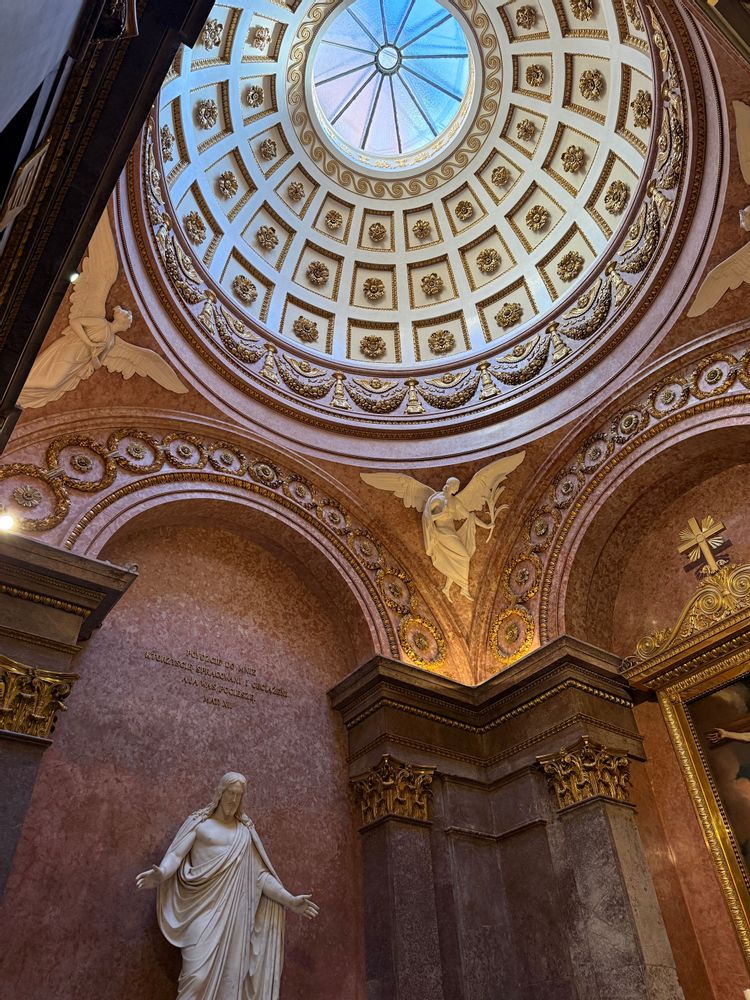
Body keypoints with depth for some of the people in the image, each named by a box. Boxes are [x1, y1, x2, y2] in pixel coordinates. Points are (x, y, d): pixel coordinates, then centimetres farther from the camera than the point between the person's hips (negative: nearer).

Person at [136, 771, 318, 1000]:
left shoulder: (245, 831, 15)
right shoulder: (198, 822, 7)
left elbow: (260, 873, 14)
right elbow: (176, 854, -4)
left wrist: (290, 900, 6)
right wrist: (160, 874, -27)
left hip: (233, 909, 3)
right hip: (204, 908, -3)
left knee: (231, 971, 0)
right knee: (199, 971, -14)